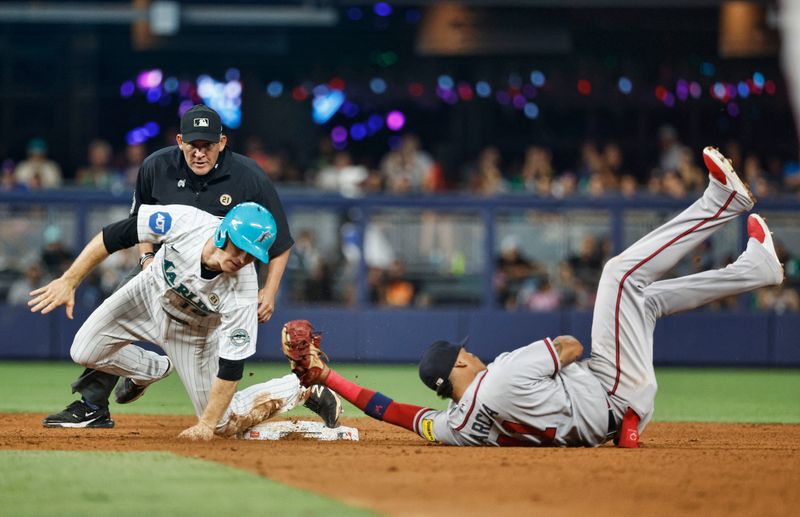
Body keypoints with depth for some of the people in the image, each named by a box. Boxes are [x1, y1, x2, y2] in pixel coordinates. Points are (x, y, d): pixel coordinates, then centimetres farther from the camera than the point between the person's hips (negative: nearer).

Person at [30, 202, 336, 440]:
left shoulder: (242, 292, -37)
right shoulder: (184, 222, -36)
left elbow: (231, 365, -33)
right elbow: (114, 236, -25)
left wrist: (207, 424, -35)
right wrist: (69, 281, -28)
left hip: (195, 330, -2)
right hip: (152, 291, 3)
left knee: (223, 424, -3)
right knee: (85, 352, -12)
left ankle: (305, 387, 18)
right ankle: (153, 370, 21)